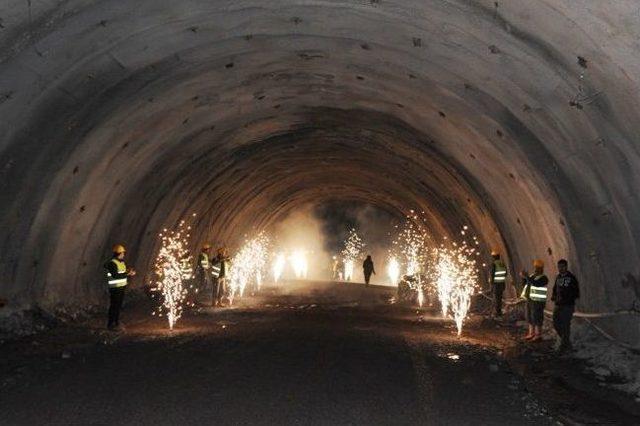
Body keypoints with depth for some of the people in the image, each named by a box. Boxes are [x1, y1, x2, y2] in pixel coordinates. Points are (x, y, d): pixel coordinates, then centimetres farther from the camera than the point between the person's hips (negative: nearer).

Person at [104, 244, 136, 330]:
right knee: (114, 306, -4)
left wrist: (129, 273, 2)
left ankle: (117, 322, 24)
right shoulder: (112, 263, -15)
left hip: (121, 287, 9)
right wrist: (127, 274, -22)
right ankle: (110, 324, 3)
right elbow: (115, 275, -24)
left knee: (119, 305, 14)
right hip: (115, 288, -9)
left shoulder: (121, 262, 13)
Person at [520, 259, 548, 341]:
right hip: (530, 300, 8)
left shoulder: (543, 278, -13)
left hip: (537, 301, -8)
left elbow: (536, 284, -30)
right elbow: (524, 285, 10)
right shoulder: (532, 276, 12)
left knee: (537, 318, -3)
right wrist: (524, 277, -7)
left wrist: (527, 277, -33)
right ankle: (531, 334, 21)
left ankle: (538, 335, 7)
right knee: (530, 317, 12)